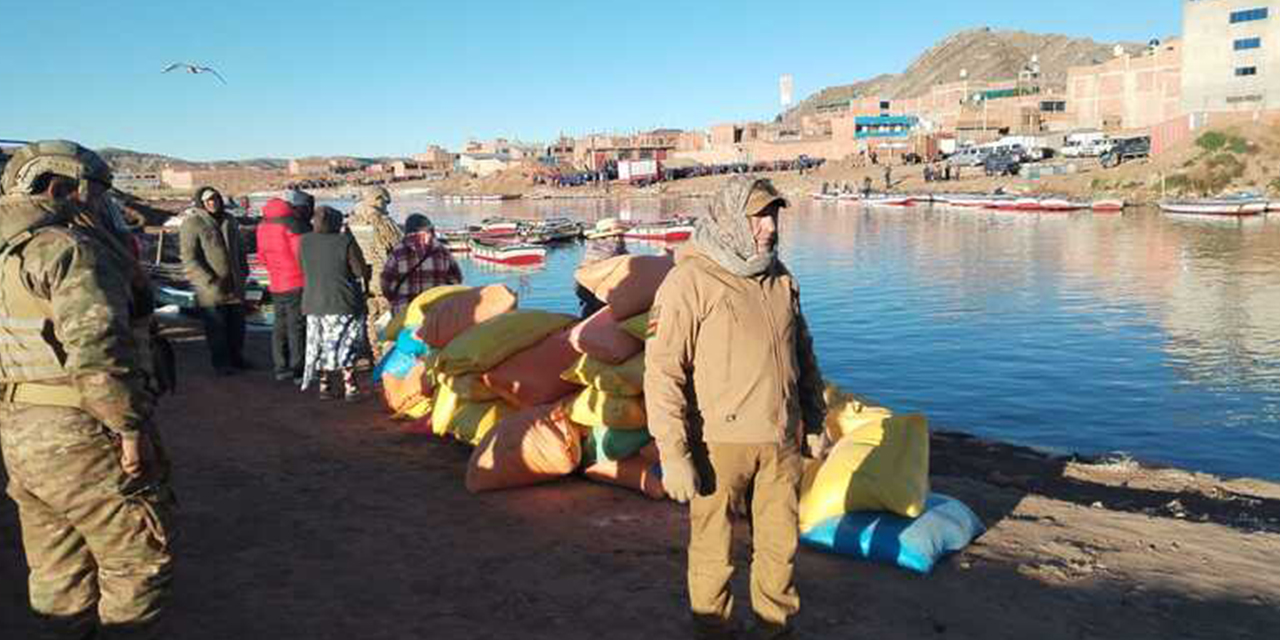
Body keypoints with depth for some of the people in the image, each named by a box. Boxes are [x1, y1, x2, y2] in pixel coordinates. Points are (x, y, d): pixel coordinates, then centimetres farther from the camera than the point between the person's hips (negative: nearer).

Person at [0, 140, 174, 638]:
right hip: (77, 435, -9)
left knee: (59, 572, 20)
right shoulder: (69, 248, -15)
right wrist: (131, 427, -20)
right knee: (140, 560, 5)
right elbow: (96, 347, -25)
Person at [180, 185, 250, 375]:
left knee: (237, 325, 13)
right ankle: (220, 363, 12)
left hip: (234, 286, 6)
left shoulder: (229, 221, 12)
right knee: (216, 326, 1)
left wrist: (243, 272, 14)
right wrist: (210, 281, -19)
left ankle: (236, 357, 28)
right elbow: (189, 260, -14)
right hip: (210, 289, -6)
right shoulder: (192, 223, -9)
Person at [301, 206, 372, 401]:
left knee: (322, 347, 14)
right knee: (346, 347, 6)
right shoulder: (346, 242, -14)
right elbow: (362, 271, -11)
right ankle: (350, 387, 7)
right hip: (343, 303, -4)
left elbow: (304, 269, 10)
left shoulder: (305, 242, -1)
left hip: (314, 304, 4)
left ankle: (325, 387, 19)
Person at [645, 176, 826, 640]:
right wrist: (673, 455, -19)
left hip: (781, 440, 6)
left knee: (781, 542, 18)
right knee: (713, 549, 8)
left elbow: (803, 353, 20)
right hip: (719, 441, -6)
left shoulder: (780, 279, 8)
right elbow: (662, 372, -17)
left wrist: (814, 420, 21)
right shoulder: (689, 281, -14)